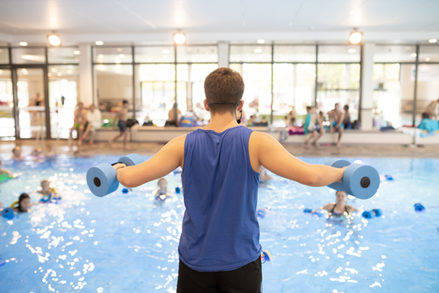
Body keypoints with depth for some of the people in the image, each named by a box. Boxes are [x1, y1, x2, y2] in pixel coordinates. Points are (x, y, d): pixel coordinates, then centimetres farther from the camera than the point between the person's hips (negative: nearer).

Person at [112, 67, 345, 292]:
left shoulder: (184, 145, -10)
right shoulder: (256, 142, -15)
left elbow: (130, 178, -10)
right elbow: (311, 176, -21)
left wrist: (118, 169, 13)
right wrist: (341, 173, 0)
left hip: (195, 262, 2)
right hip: (241, 260, -1)